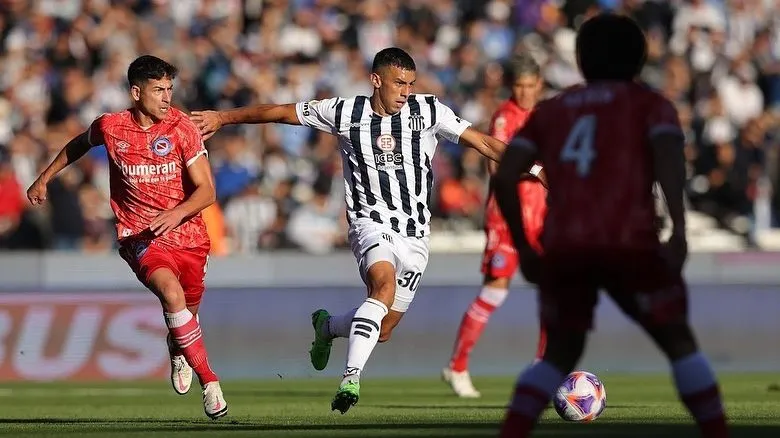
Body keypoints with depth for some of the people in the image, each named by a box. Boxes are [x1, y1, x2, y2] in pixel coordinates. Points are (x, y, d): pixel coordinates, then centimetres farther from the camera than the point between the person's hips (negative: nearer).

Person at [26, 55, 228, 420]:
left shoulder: (182, 127, -9)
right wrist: (45, 178, 27)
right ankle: (209, 381, -24)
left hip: (187, 236, 2)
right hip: (140, 237, -1)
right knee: (172, 294, -29)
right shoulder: (110, 128, -6)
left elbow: (207, 191, -9)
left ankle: (178, 350, 52)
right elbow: (80, 144, 20)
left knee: (186, 314, 12)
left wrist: (177, 213, -28)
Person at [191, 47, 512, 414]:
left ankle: (327, 326, 38)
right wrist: (222, 118, 12)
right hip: (371, 222, -3)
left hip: (415, 234, 3)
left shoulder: (427, 111, -1)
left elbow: (484, 143, 1)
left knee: (383, 329, 5)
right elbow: (281, 112, 7)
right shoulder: (346, 113, -2)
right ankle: (351, 377, -35)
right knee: (385, 284, -33)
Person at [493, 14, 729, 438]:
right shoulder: (649, 103, 15)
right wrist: (678, 231, -17)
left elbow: (504, 178, 11)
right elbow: (668, 154, -6)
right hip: (629, 243, -3)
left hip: (562, 246, 3)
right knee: (679, 342, 12)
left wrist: (524, 249, 19)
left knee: (560, 355, 18)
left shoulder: (550, 110, 24)